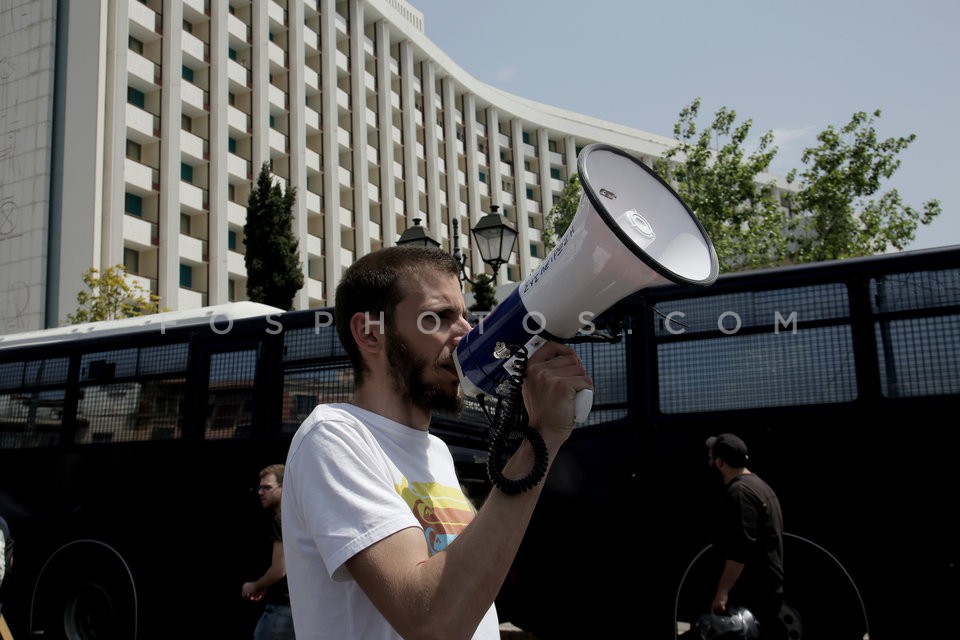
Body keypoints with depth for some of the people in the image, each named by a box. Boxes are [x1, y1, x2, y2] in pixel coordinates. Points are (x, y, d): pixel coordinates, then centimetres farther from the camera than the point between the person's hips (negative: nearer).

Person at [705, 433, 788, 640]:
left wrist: (722, 593, -24)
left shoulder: (739, 492, -18)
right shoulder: (757, 485, 16)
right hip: (765, 590, 11)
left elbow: (740, 551, -25)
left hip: (752, 595, -10)